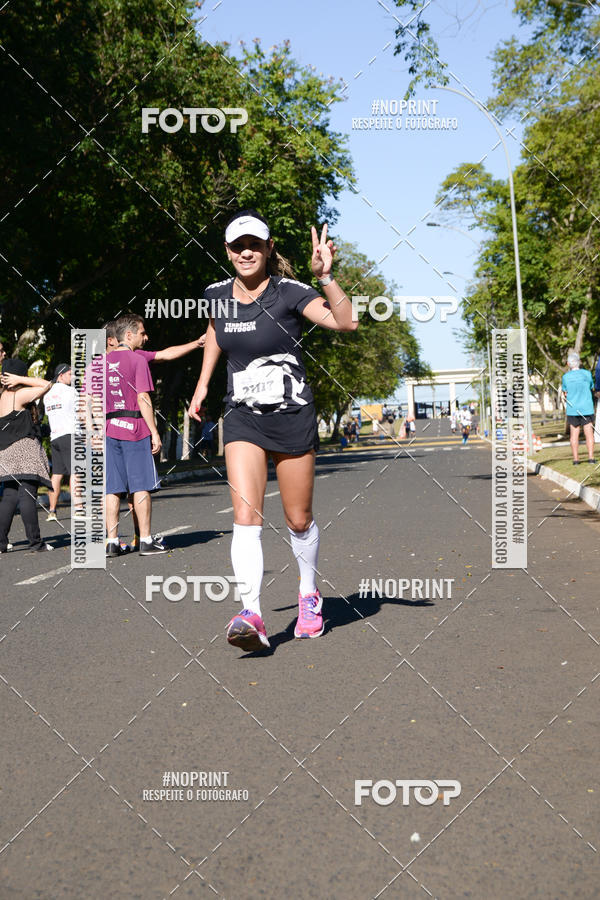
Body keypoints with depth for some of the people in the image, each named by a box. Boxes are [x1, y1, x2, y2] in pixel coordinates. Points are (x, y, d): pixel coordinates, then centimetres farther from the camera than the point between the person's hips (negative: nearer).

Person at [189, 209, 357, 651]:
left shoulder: (289, 292, -13)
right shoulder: (217, 295, 1)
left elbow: (346, 322, -28)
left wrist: (325, 276, -40)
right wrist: (203, 383, 23)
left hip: (292, 416, -2)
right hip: (242, 418, 3)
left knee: (299, 520, 9)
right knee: (246, 516, -14)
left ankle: (309, 595, 34)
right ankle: (252, 615, -19)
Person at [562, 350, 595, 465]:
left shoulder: (566, 377, -4)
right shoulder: (587, 374, -3)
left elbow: (565, 393, 6)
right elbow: (591, 388, 10)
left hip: (572, 409, 0)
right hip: (587, 408, 0)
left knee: (574, 435, 5)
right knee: (589, 433, 3)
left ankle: (575, 459, 3)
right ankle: (591, 457, -2)